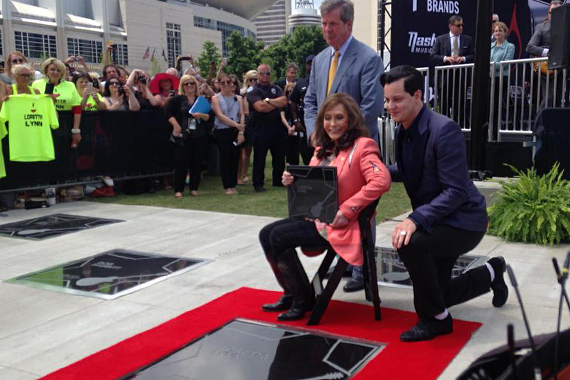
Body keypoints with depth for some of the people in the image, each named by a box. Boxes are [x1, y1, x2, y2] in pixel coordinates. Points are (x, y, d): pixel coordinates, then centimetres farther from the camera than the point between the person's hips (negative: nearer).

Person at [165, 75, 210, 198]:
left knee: (197, 164, 5)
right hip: (182, 137, -3)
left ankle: (194, 188, 17)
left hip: (199, 138, 3)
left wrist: (201, 116, -13)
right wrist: (176, 125, -13)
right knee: (181, 164, -4)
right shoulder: (177, 99, 2)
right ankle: (178, 190, 4)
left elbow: (209, 117, 8)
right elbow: (168, 112, -4)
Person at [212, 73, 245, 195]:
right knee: (225, 158, -1)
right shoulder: (216, 98, 0)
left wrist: (241, 132, -9)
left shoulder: (238, 98, 10)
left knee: (235, 157, 3)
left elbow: (242, 115, 3)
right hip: (222, 131, -3)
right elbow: (220, 115, -10)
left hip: (236, 131, 3)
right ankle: (227, 186, 5)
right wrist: (236, 125, -15)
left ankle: (233, 185, 11)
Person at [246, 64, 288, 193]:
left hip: (277, 127, 5)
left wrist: (268, 101, -11)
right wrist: (277, 103, -5)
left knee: (279, 157, 10)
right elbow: (260, 107, -17)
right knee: (259, 158, 1)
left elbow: (284, 101, -4)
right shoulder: (253, 91, -1)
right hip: (261, 128, -5)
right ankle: (258, 184, 9)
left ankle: (278, 182, 21)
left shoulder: (276, 89, 14)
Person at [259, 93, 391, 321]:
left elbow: (381, 181, -27)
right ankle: (291, 294, 14)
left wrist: (347, 210, -26)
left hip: (340, 226, -8)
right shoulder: (324, 149, 13)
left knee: (279, 238, -18)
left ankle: (304, 299, -1)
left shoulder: (362, 146, -12)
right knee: (266, 234, 0)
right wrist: (294, 181, -2)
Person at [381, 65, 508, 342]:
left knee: (410, 243, -35)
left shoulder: (444, 129, -25)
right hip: (433, 220, 9)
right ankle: (491, 273, 43)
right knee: (437, 294, 15)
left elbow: (456, 191, -28)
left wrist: (415, 219, -37)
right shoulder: (401, 130, 0)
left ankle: (435, 318, -12)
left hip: (462, 220, -9)